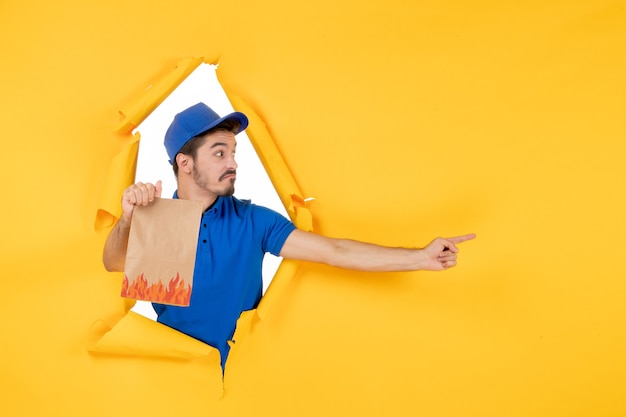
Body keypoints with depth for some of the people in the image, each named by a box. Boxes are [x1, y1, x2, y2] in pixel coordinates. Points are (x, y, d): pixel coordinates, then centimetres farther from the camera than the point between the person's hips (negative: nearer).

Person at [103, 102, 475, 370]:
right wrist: (129, 219, -48)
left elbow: (334, 252, -8)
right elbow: (115, 264, -25)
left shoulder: (252, 221, -4)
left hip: (240, 368, 1)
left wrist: (420, 258, -15)